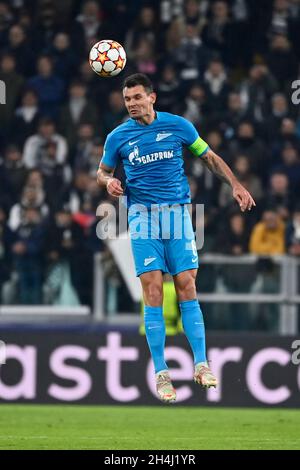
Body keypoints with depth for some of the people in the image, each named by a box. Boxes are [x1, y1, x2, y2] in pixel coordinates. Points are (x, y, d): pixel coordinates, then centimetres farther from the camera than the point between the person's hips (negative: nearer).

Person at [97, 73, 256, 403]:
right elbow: (102, 171, 17)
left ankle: (201, 364, -2)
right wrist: (108, 181, -6)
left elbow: (209, 157, 15)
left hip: (178, 212, 0)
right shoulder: (118, 137, 4)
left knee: (186, 286, -6)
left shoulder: (178, 126, 4)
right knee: (152, 288, -9)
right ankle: (160, 372, -5)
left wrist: (235, 185, 6)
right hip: (142, 215, 0)